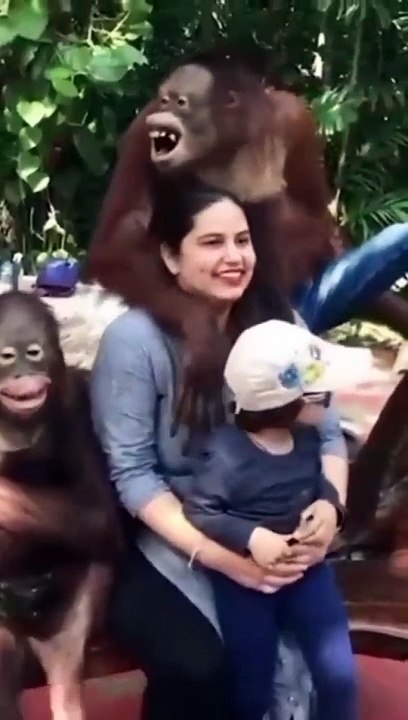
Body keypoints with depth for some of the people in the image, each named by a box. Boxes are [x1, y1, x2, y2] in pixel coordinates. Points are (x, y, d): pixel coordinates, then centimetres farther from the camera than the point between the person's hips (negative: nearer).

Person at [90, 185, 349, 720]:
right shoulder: (134, 339, -15)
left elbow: (327, 433, 1)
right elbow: (131, 473, -17)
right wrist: (215, 554, -26)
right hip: (161, 543, -4)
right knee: (199, 668, -25)